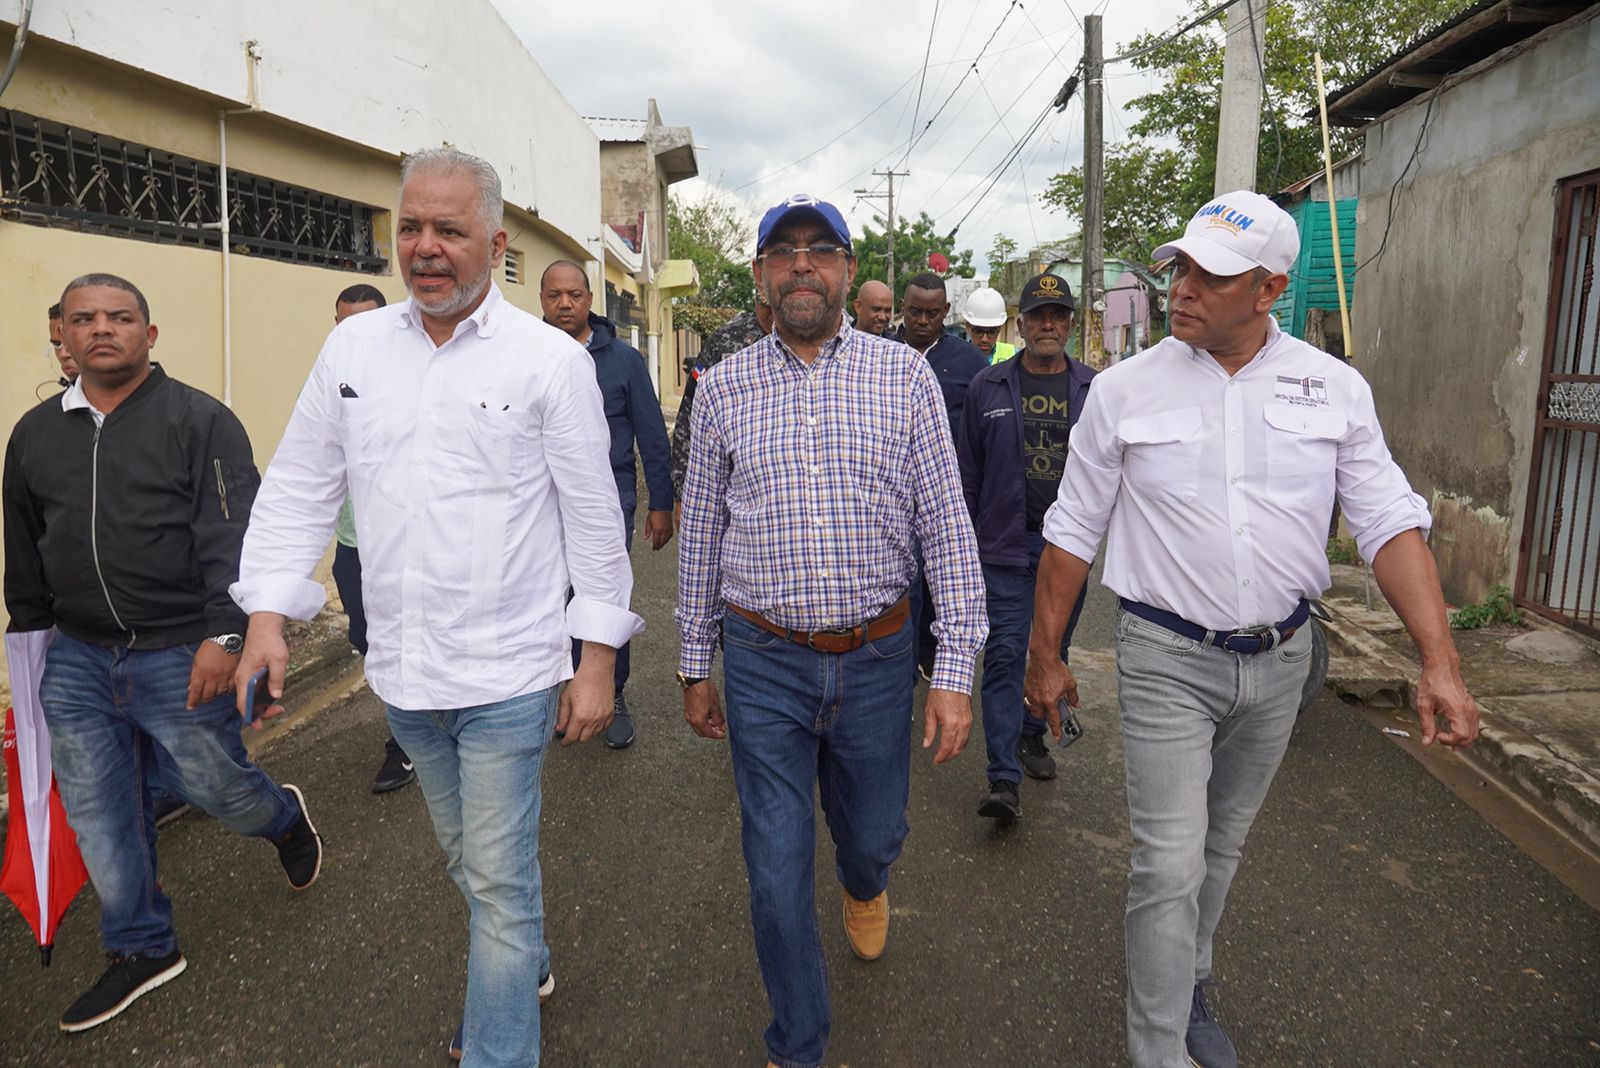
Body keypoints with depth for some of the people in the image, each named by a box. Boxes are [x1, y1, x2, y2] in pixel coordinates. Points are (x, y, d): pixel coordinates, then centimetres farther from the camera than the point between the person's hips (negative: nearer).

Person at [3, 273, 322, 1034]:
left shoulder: (199, 420, -8)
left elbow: (232, 535, -14)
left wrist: (223, 634, -20)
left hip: (181, 656, -5)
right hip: (78, 659, 5)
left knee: (214, 784, 7)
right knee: (97, 814, 10)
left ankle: (286, 819, 42)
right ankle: (143, 949, 28)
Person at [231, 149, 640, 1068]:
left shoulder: (551, 358, -8)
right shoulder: (353, 347, 4)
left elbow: (594, 517, -6)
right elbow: (300, 488, 8)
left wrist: (598, 662, -8)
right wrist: (268, 615, -2)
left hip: (507, 672, -5)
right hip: (402, 670, 5)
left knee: (498, 880, 3)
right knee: (471, 861, 23)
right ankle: (529, 967, 49)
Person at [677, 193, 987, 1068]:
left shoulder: (905, 375, -2)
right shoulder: (722, 389, 1)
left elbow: (948, 528, -4)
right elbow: (700, 537, 7)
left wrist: (955, 670, -8)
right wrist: (695, 667, 10)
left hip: (877, 659, 0)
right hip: (764, 666, 0)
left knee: (873, 833, 20)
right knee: (777, 870, 7)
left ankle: (866, 886, 59)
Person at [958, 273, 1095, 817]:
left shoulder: (1093, 389, 5)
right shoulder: (989, 386, 2)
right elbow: (968, 470, 5)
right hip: (1006, 547, -2)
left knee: (1053, 652, 15)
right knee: (1005, 655, -7)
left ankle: (1032, 735, 37)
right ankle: (1004, 779, -6)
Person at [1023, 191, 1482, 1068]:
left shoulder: (1335, 388, -2)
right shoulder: (1125, 390, -7)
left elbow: (1391, 524, -3)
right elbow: (1073, 531, -1)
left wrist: (1440, 660, -13)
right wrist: (1044, 656, 1)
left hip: (1279, 658, 3)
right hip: (1166, 659, -3)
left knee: (1221, 846, 20)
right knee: (1169, 865, -3)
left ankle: (1186, 983, 43)